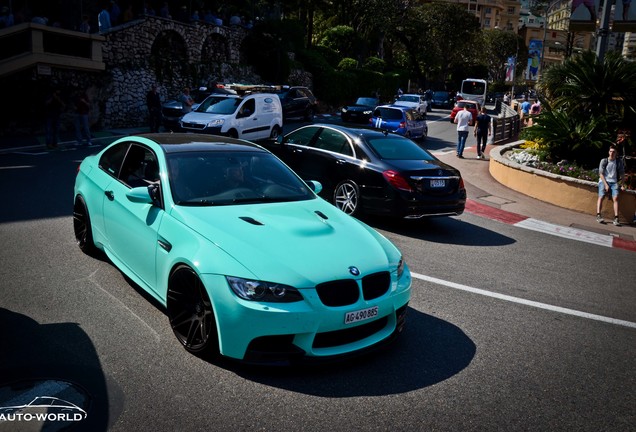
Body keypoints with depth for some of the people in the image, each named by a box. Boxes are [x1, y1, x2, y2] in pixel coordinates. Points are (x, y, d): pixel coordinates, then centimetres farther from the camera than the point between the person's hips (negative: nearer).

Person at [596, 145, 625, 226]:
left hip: (614, 182, 1)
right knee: (601, 196, -23)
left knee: (615, 198, -20)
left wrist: (621, 185, 1)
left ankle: (616, 218, -28)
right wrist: (606, 184, -11)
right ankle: (598, 216, -31)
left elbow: (622, 174, 13)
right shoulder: (604, 161, 3)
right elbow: (601, 174, -2)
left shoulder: (619, 162, 8)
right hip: (604, 181, -1)